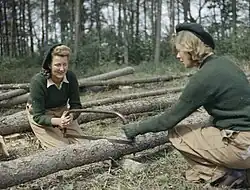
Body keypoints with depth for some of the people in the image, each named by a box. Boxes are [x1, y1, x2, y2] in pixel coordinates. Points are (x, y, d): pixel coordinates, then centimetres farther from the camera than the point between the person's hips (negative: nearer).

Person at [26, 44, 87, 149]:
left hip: (62, 111, 4)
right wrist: (58, 121, -46)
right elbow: (38, 116, -27)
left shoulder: (71, 77, -19)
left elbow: (76, 105, -12)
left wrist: (71, 116, -37)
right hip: (41, 117, -4)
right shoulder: (38, 81, -29)